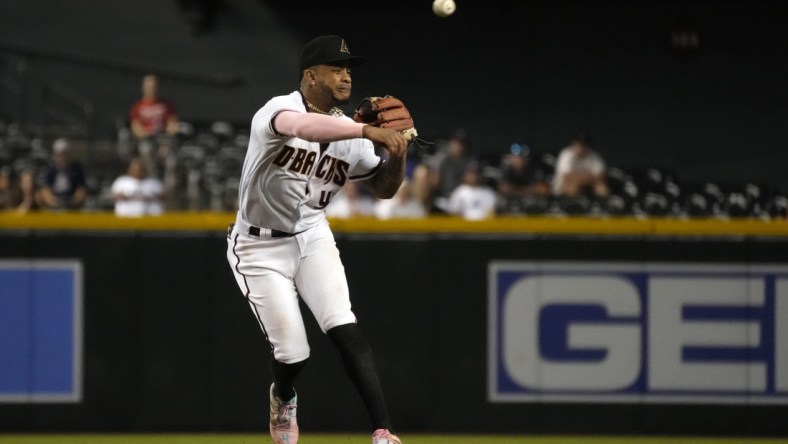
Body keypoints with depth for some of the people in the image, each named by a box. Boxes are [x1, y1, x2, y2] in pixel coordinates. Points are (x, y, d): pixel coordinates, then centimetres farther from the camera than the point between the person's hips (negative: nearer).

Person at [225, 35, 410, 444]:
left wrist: (397, 156, -14)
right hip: (259, 247, -4)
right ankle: (283, 400, 32)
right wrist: (369, 131, -55)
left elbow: (383, 188, 8)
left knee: (343, 328, -18)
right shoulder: (279, 109, -20)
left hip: (312, 237, 4)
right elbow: (304, 126, -45)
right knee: (292, 350, -5)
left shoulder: (348, 132, -2)